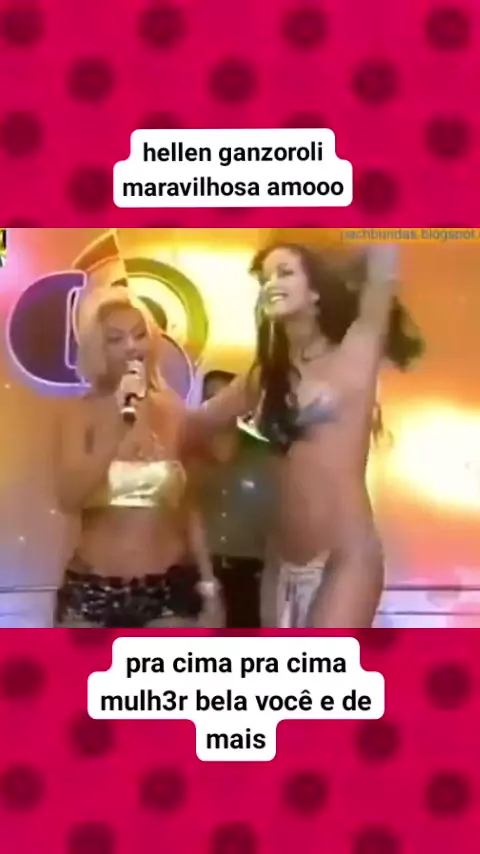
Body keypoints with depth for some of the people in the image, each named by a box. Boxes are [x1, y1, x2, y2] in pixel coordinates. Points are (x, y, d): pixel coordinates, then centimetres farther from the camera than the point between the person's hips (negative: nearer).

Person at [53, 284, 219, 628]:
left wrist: (208, 584, 8)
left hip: (170, 587, 2)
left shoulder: (174, 411, 2)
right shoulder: (80, 415, -3)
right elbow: (69, 499, -17)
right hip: (93, 588, -1)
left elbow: (189, 505, 9)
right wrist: (117, 425, -21)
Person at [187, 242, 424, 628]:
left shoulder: (355, 353, -1)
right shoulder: (265, 375, 13)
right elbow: (194, 421, 17)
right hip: (284, 563, 6)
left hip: (346, 557, -6)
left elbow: (383, 270, -10)